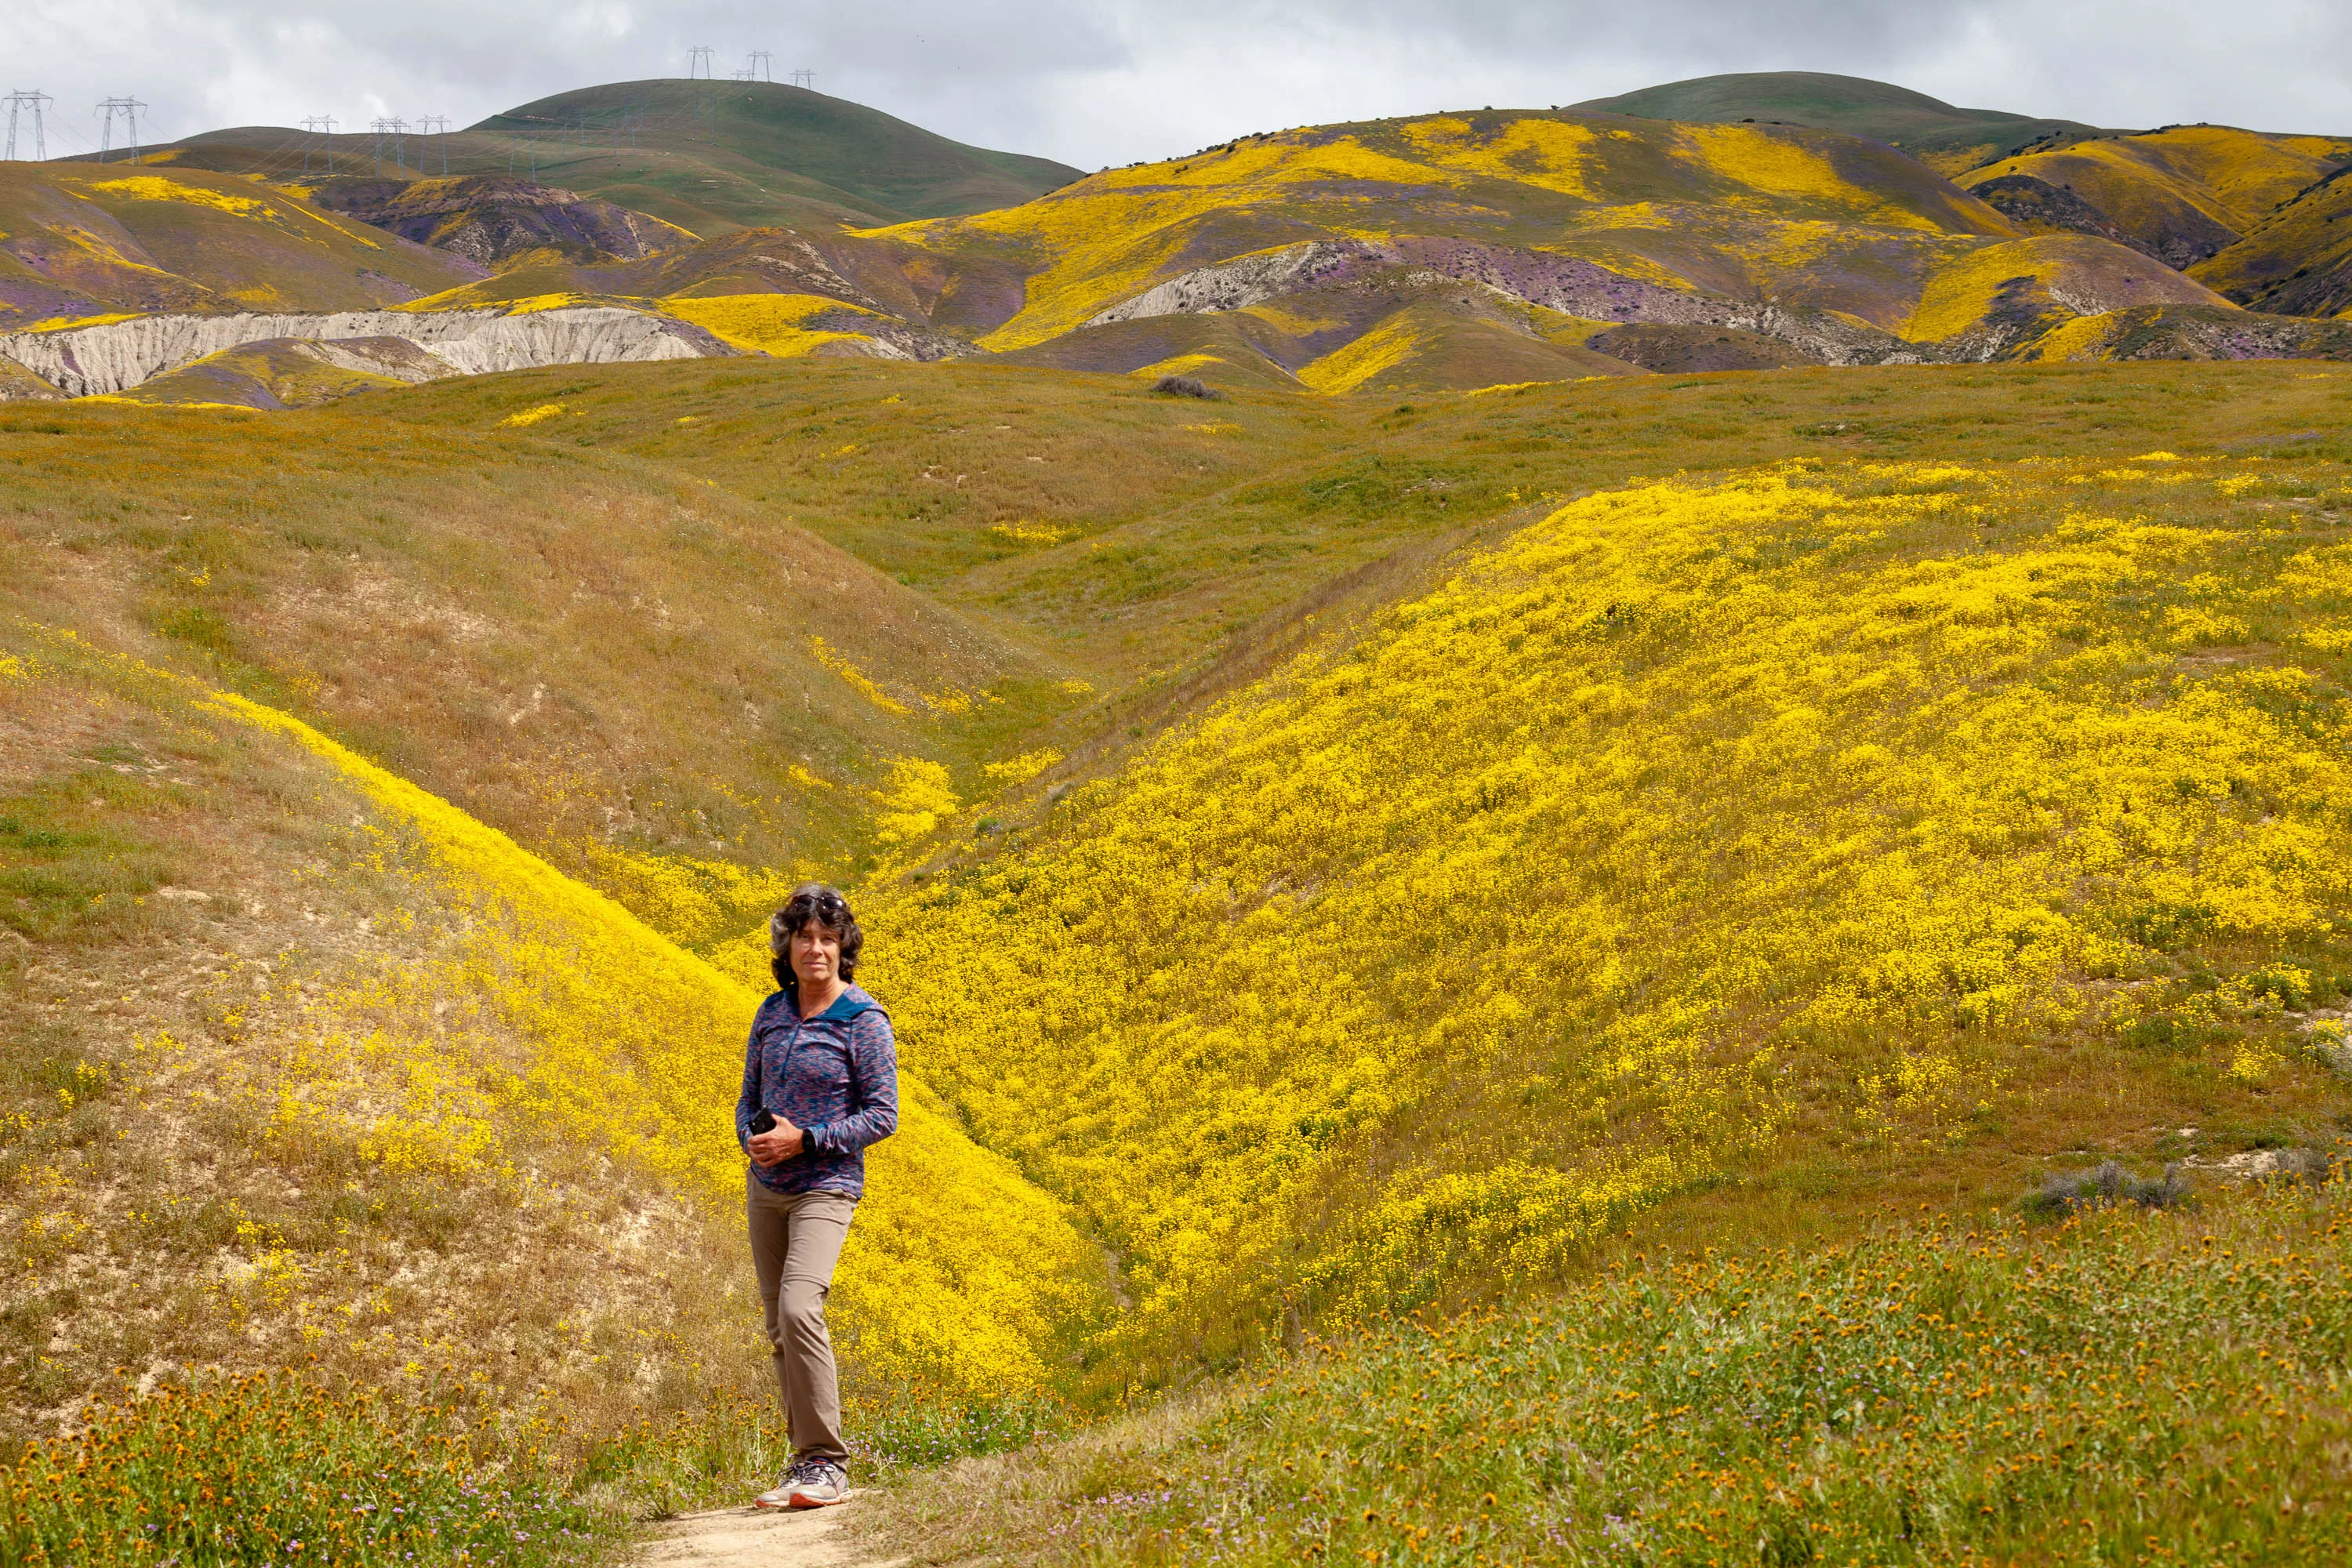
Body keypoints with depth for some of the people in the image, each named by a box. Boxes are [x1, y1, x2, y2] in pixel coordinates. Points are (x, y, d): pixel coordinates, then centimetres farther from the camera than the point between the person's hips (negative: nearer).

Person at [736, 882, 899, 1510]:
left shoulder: (864, 1021, -9)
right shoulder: (772, 1012, 8)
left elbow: (882, 1116, -10)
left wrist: (803, 1140, -19)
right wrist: (752, 1138, -7)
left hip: (826, 1187, -7)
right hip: (766, 1187, 7)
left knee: (798, 1309, -23)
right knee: (780, 1328, 9)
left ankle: (827, 1466, -18)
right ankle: (808, 1461, 19)